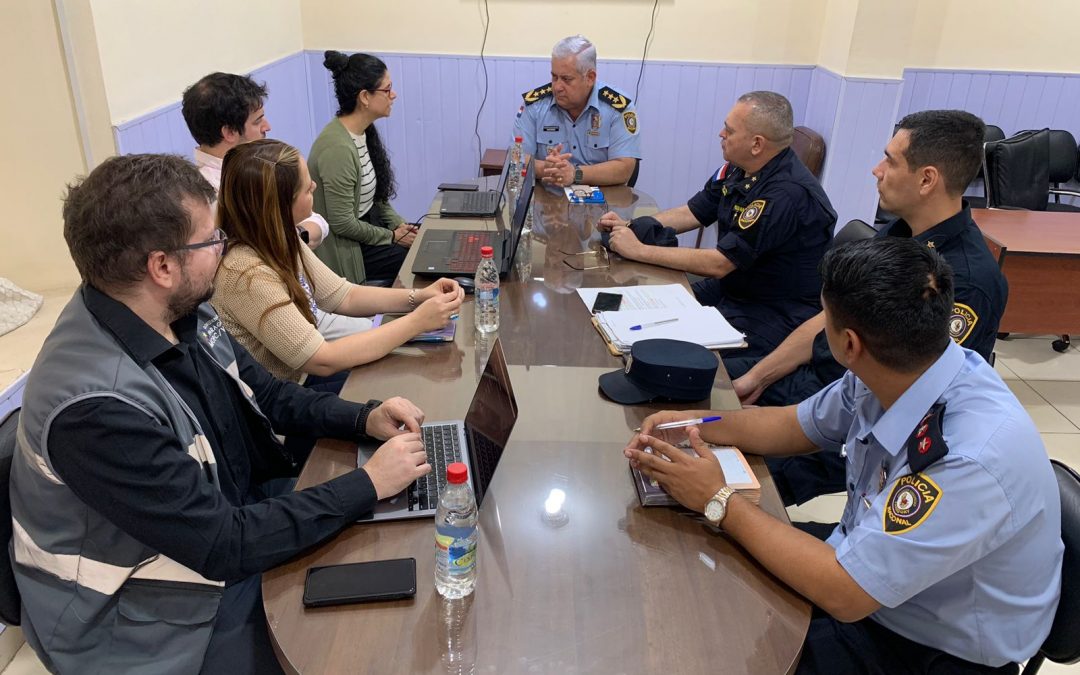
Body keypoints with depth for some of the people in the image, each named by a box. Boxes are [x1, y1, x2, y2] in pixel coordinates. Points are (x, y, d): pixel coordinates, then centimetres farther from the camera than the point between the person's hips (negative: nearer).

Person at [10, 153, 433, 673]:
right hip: (165, 614, -7)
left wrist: (364, 419, -7)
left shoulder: (181, 315, -7)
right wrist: (368, 484, -22)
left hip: (236, 521, 7)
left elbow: (264, 393, 8)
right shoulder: (97, 408, -32)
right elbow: (223, 545, -28)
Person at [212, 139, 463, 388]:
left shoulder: (279, 240, -5)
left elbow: (343, 296, 4)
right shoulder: (245, 274, -30)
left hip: (302, 372, 7)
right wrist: (417, 321, -24)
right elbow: (322, 360, -27)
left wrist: (419, 296, -9)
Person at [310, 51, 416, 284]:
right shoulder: (338, 148, -26)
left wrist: (398, 223, 1)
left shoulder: (364, 132, 2)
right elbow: (342, 224, -23)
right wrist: (392, 236, -12)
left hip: (366, 225, 8)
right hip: (346, 249, -8)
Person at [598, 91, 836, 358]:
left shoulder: (788, 194, -28)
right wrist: (630, 227, -2)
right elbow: (693, 213, 12)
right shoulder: (738, 169, 0)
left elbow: (718, 264, -28)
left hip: (776, 315, -8)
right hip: (731, 286, 9)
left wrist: (639, 250, -22)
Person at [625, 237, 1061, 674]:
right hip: (866, 564, 6)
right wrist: (692, 425, -7)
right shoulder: (893, 371, -14)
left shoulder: (972, 456, -36)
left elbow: (845, 593, -29)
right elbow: (797, 425, 6)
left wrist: (718, 501, -22)